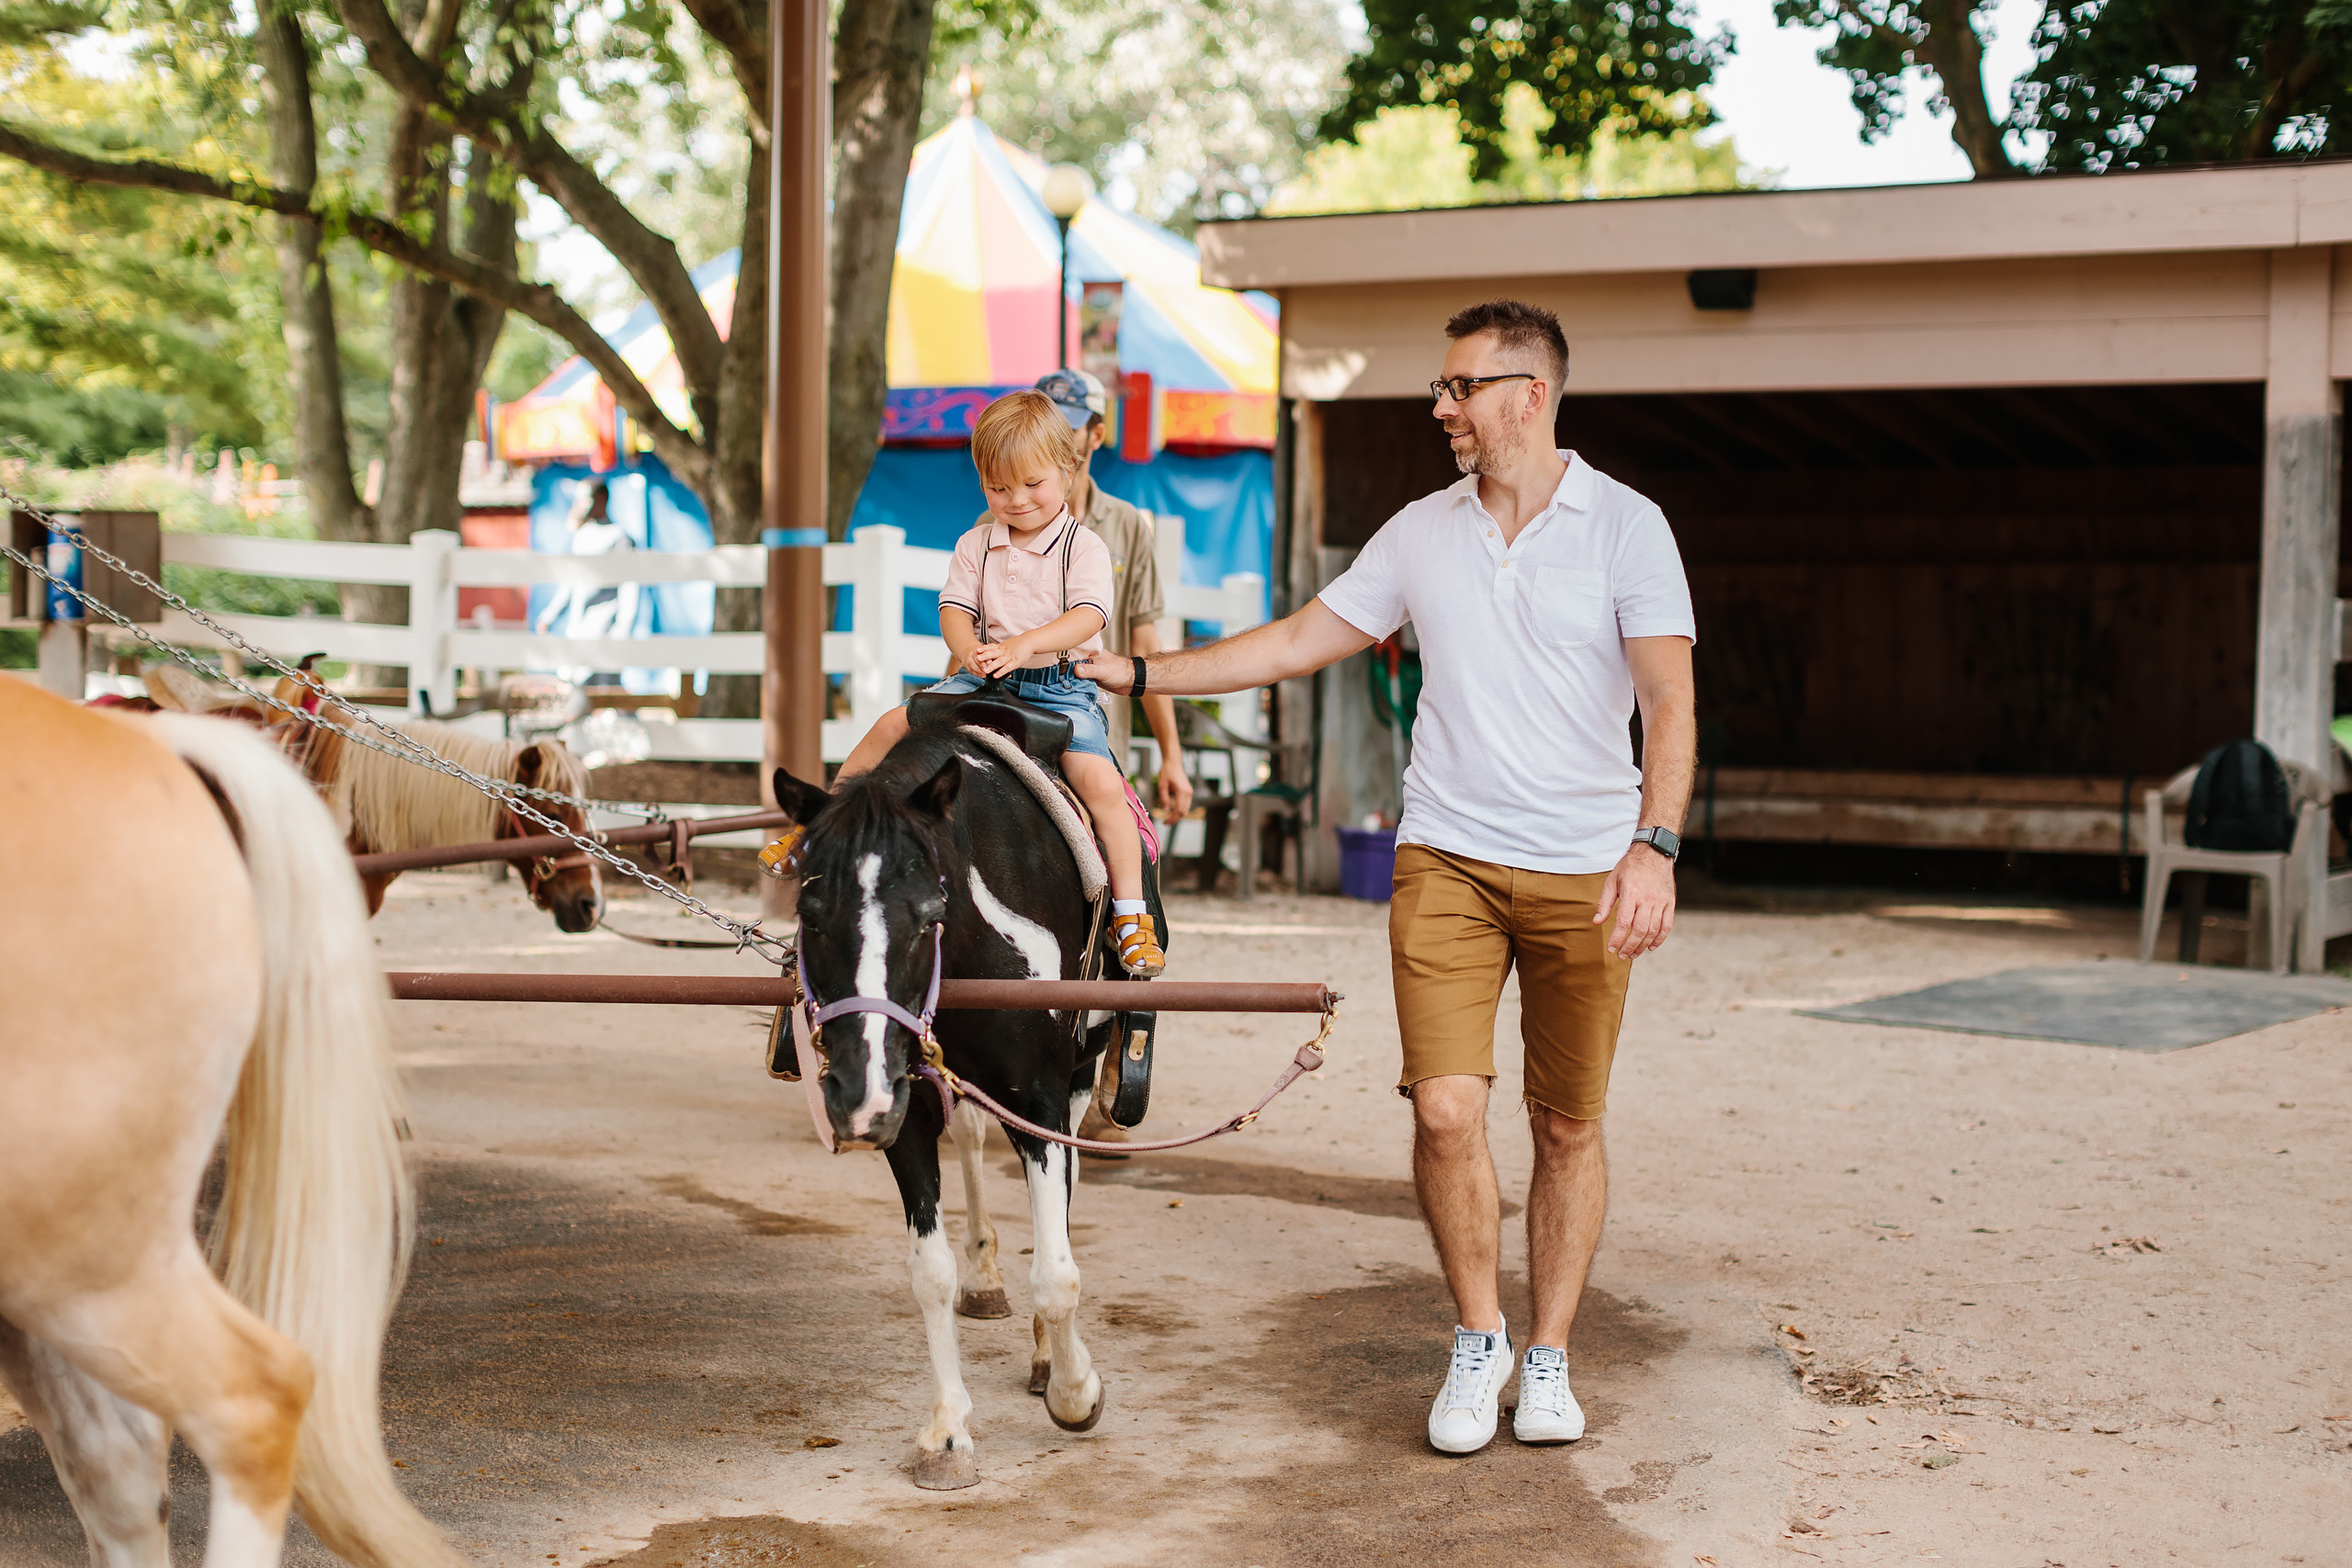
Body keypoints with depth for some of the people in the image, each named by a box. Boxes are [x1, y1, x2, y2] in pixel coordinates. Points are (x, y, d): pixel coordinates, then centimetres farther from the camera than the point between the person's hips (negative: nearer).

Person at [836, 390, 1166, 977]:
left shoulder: (1085, 547, -3)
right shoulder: (976, 546, 10)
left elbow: (1088, 616, -17)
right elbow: (954, 608, 4)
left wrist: (1024, 644, -33)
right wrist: (968, 648, -20)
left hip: (1063, 686, -4)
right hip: (983, 681, 4)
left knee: (1100, 781, -26)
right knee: (893, 725, -10)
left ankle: (1131, 914, -17)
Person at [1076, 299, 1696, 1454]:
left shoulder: (1626, 526, -2)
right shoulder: (1420, 533, 8)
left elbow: (1670, 705, -9)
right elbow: (1301, 642, 15)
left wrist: (1654, 847, -22)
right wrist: (1139, 674, 12)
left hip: (1585, 872, -2)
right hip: (1446, 859, 2)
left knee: (1568, 1126, 5)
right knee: (1446, 1108, -11)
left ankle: (1549, 1357, 20)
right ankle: (1476, 1337, 9)